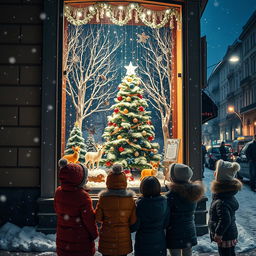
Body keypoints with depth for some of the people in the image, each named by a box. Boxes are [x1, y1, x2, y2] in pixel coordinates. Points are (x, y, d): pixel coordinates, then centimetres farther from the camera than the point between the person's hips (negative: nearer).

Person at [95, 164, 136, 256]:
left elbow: (98, 218, -7)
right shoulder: (130, 199, -11)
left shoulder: (103, 199, -14)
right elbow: (133, 221, -8)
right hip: (124, 236, 1)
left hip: (107, 238, -1)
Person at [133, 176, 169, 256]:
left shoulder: (139, 204, -19)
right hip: (159, 240, 3)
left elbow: (135, 226, -13)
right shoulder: (164, 201, -9)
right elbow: (166, 223, -1)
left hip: (143, 241, -3)